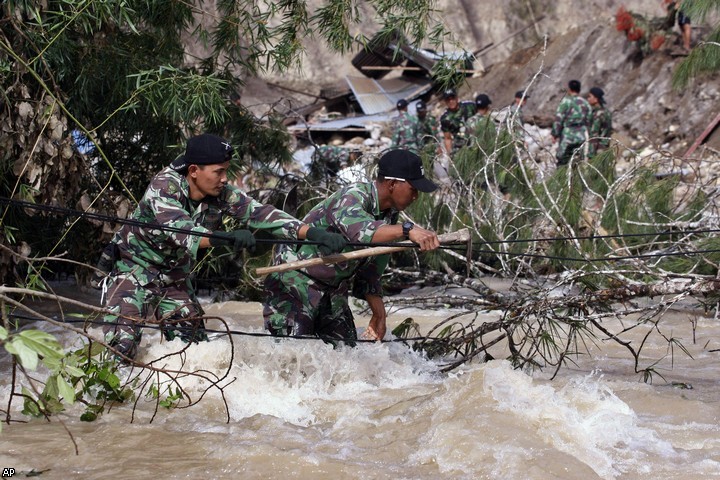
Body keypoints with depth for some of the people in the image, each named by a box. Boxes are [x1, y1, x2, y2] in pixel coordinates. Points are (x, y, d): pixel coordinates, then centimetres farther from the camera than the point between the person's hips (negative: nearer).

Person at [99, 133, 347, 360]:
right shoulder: (164, 185, -26)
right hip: (135, 268, -6)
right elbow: (180, 229, -43)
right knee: (122, 344, -20)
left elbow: (261, 214, -19)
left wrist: (312, 233, -33)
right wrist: (224, 238, -61)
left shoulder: (223, 195, -11)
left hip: (176, 278, 6)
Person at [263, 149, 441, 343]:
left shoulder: (390, 215, 2)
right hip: (295, 279, -8)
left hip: (335, 290, 8)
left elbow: (369, 270, 10)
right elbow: (358, 231, -48)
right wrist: (407, 229, -60)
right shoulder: (352, 197, -24)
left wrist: (379, 314, 4)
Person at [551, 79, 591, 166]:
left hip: (567, 136, -5)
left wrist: (555, 134, -3)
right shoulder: (585, 103, 8)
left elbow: (558, 119, -10)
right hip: (581, 136, 5)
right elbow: (588, 121, 10)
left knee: (562, 162, -2)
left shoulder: (566, 101, -8)